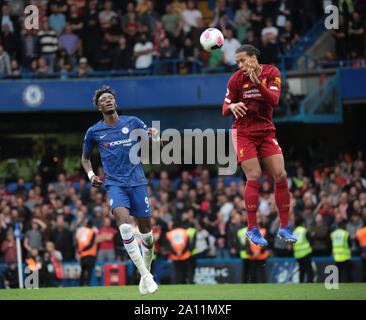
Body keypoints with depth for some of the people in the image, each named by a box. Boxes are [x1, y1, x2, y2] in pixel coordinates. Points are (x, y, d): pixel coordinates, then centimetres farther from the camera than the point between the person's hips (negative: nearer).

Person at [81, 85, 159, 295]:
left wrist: (154, 136, -11)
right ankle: (145, 275, -25)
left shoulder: (133, 122, 6)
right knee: (123, 221, -25)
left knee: (146, 228, 3)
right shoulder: (94, 132, 6)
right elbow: (85, 157, 22)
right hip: (114, 183, -2)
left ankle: (147, 270, 26)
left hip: (137, 181, 2)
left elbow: (155, 144, 13)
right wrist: (91, 175, 4)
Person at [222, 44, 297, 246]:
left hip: (266, 132, 2)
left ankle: (284, 228, 3)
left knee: (281, 176, -6)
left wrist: (258, 83, -32)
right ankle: (252, 229, -5)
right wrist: (232, 107, -27)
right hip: (244, 133, -2)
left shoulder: (272, 73, -4)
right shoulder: (237, 79, -6)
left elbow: (273, 101, -18)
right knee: (254, 177, -13)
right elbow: (225, 110, -3)